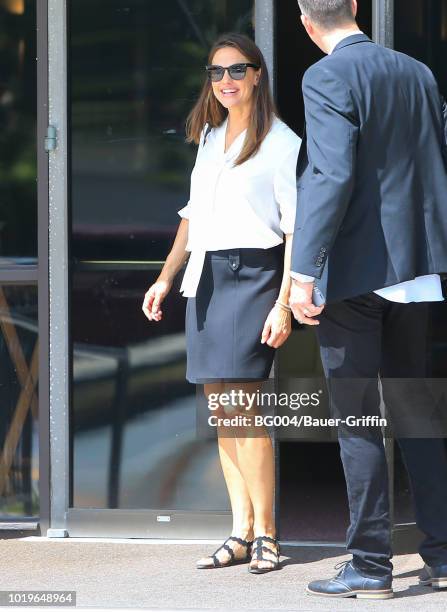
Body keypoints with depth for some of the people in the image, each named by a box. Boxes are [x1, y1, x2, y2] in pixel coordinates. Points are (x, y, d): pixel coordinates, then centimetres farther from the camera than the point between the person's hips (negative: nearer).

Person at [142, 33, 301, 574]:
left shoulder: (281, 143, -4)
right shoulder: (209, 138, 17)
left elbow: (297, 230, -8)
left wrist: (284, 304, -14)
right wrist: (166, 278, 17)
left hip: (253, 277, -7)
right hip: (205, 280, 7)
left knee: (240, 407, -13)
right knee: (221, 414, 4)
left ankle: (265, 533, -5)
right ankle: (241, 533, 7)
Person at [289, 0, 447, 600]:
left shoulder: (326, 79, -12)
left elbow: (332, 176, -22)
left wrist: (304, 274, -22)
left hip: (352, 270, -7)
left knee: (357, 422, 0)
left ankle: (370, 564, 2)